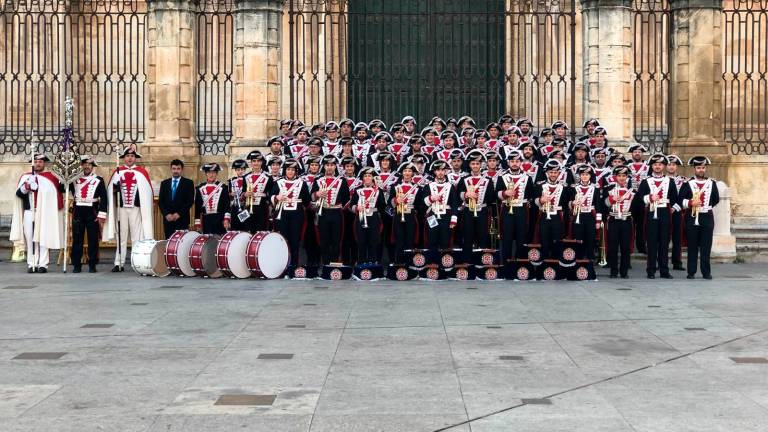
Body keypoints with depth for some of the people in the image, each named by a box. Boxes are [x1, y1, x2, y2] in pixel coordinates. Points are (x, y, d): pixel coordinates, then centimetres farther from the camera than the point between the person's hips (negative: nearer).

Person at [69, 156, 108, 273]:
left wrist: (101, 215, -7)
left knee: (93, 239, 0)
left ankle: (92, 265, 7)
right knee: (77, 239, 2)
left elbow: (103, 198, 0)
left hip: (92, 212, -1)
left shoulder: (99, 180, 4)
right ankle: (77, 265, 8)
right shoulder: (74, 179, 9)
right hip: (78, 212, 1)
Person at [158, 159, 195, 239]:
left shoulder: (188, 183, 5)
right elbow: (160, 201, 9)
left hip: (182, 219, -3)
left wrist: (179, 213, -11)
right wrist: (166, 214, -6)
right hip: (167, 219, 3)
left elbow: (190, 201, -3)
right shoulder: (164, 183, 14)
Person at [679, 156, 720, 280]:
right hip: (692, 218, -2)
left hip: (707, 218, 2)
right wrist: (690, 203, -18)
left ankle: (706, 272, 7)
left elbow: (716, 199, 13)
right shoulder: (687, 184, 2)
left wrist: (704, 206, 5)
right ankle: (691, 272, 7)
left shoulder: (712, 183, 9)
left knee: (706, 246, 1)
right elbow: (680, 200, -3)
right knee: (692, 246, 2)